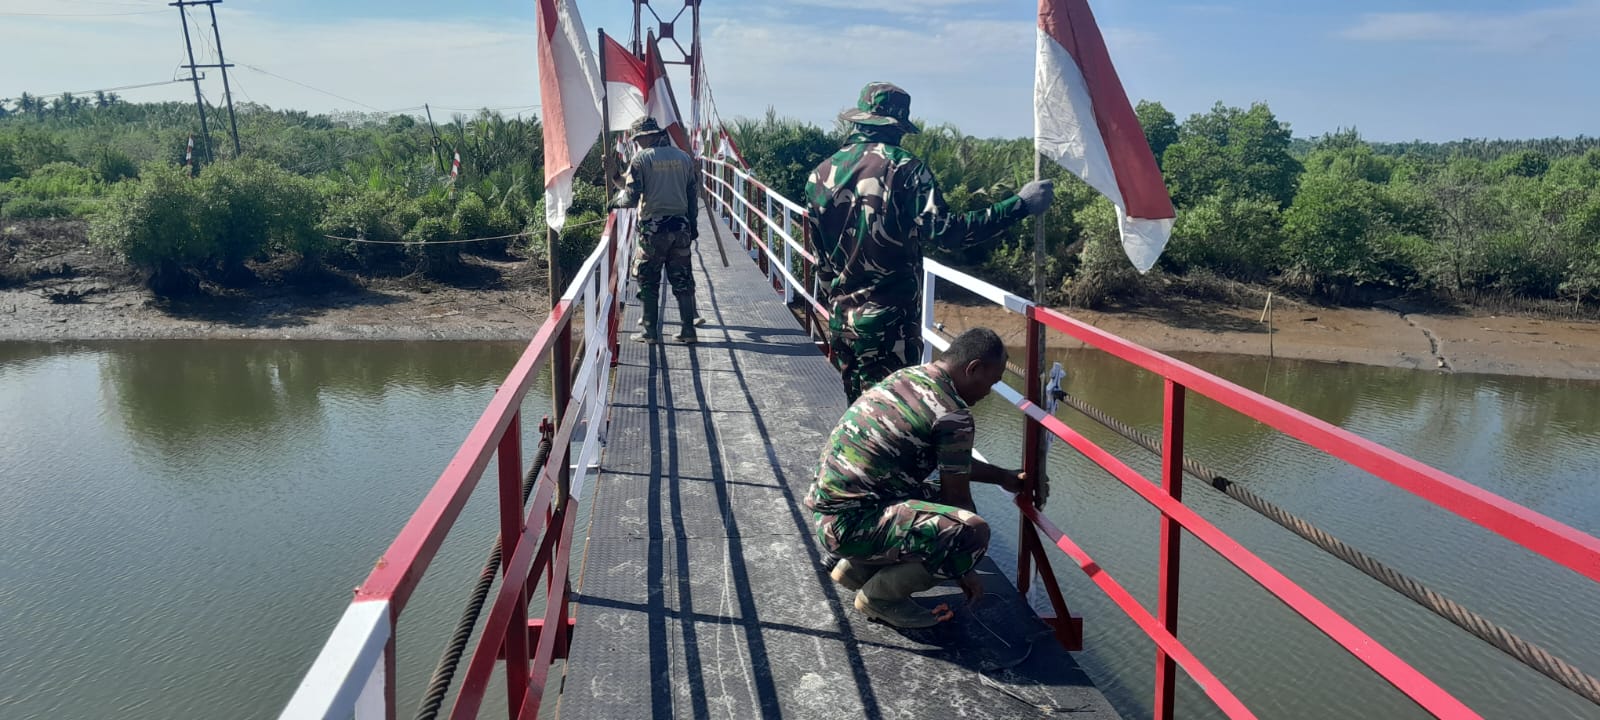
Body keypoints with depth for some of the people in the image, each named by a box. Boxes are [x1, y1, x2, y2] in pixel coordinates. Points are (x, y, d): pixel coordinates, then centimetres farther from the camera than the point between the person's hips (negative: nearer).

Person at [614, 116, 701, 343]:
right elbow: (694, 193, 11)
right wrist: (693, 224, 19)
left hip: (653, 227, -4)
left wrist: (618, 199, 10)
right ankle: (688, 330, 9)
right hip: (681, 226, 4)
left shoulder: (641, 158, -7)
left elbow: (632, 196, -11)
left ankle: (650, 331, 8)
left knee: (648, 281, 7)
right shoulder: (684, 157, 8)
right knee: (682, 280, 9)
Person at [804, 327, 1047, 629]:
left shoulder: (906, 376, 10)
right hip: (849, 525, -10)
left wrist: (1003, 477, 34)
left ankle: (855, 567, 19)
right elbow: (957, 498, -7)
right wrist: (966, 571, 7)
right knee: (973, 532, -21)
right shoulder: (952, 414, -16)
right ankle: (879, 595, -2)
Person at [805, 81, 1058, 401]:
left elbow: (822, 255, 12)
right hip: (889, 325, -6)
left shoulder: (821, 174, 6)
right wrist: (1020, 205, -15)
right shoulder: (903, 167, -10)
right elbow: (942, 229, -20)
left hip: (842, 321, 6)